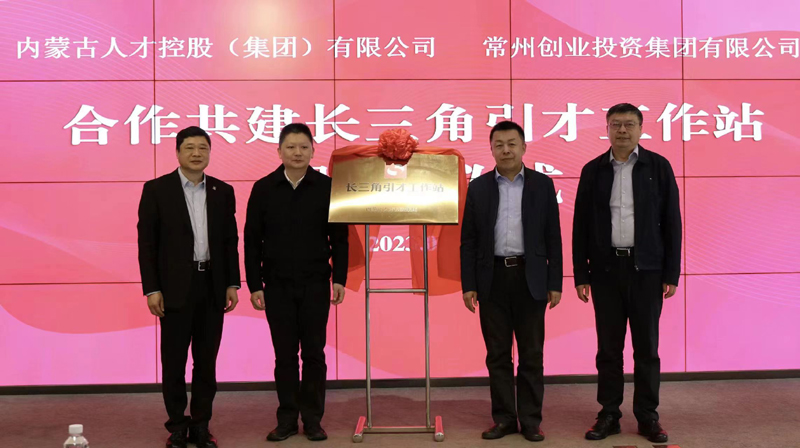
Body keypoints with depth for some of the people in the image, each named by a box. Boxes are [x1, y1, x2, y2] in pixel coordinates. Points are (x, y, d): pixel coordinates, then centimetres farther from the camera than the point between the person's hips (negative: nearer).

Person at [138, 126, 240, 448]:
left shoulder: (223, 191, 8)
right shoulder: (156, 189, -2)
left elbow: (230, 240, 10)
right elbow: (146, 243, -4)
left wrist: (232, 283, 4)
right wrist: (151, 289, -9)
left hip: (212, 288, 3)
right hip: (175, 288, -3)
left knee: (207, 361, 8)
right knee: (174, 362, 5)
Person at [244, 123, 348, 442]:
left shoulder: (326, 187, -1)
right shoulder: (263, 189, 0)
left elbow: (339, 237, 1)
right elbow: (252, 241, 1)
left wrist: (339, 278, -4)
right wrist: (254, 285, -2)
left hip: (315, 284, 0)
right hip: (277, 285, 1)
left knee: (314, 353, 5)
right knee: (284, 354, 7)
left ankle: (312, 419, 17)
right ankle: (287, 419, 19)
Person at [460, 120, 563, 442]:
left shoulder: (542, 185, 3)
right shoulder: (478, 187, 5)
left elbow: (552, 237, 2)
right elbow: (468, 240, 4)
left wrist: (555, 283, -3)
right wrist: (468, 285, -2)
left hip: (530, 277, -1)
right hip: (492, 278, 1)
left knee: (531, 354, 5)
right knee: (497, 354, 6)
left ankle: (531, 420, 16)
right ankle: (504, 418, 17)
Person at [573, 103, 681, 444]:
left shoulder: (658, 167, 1)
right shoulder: (593, 170, 5)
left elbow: (671, 222, 1)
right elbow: (581, 226, 6)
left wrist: (671, 273, -3)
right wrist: (581, 274, 2)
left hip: (646, 268, -1)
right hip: (606, 268, 1)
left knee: (646, 345, 5)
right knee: (608, 346, 7)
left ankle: (647, 416, 17)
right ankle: (609, 415, 17)